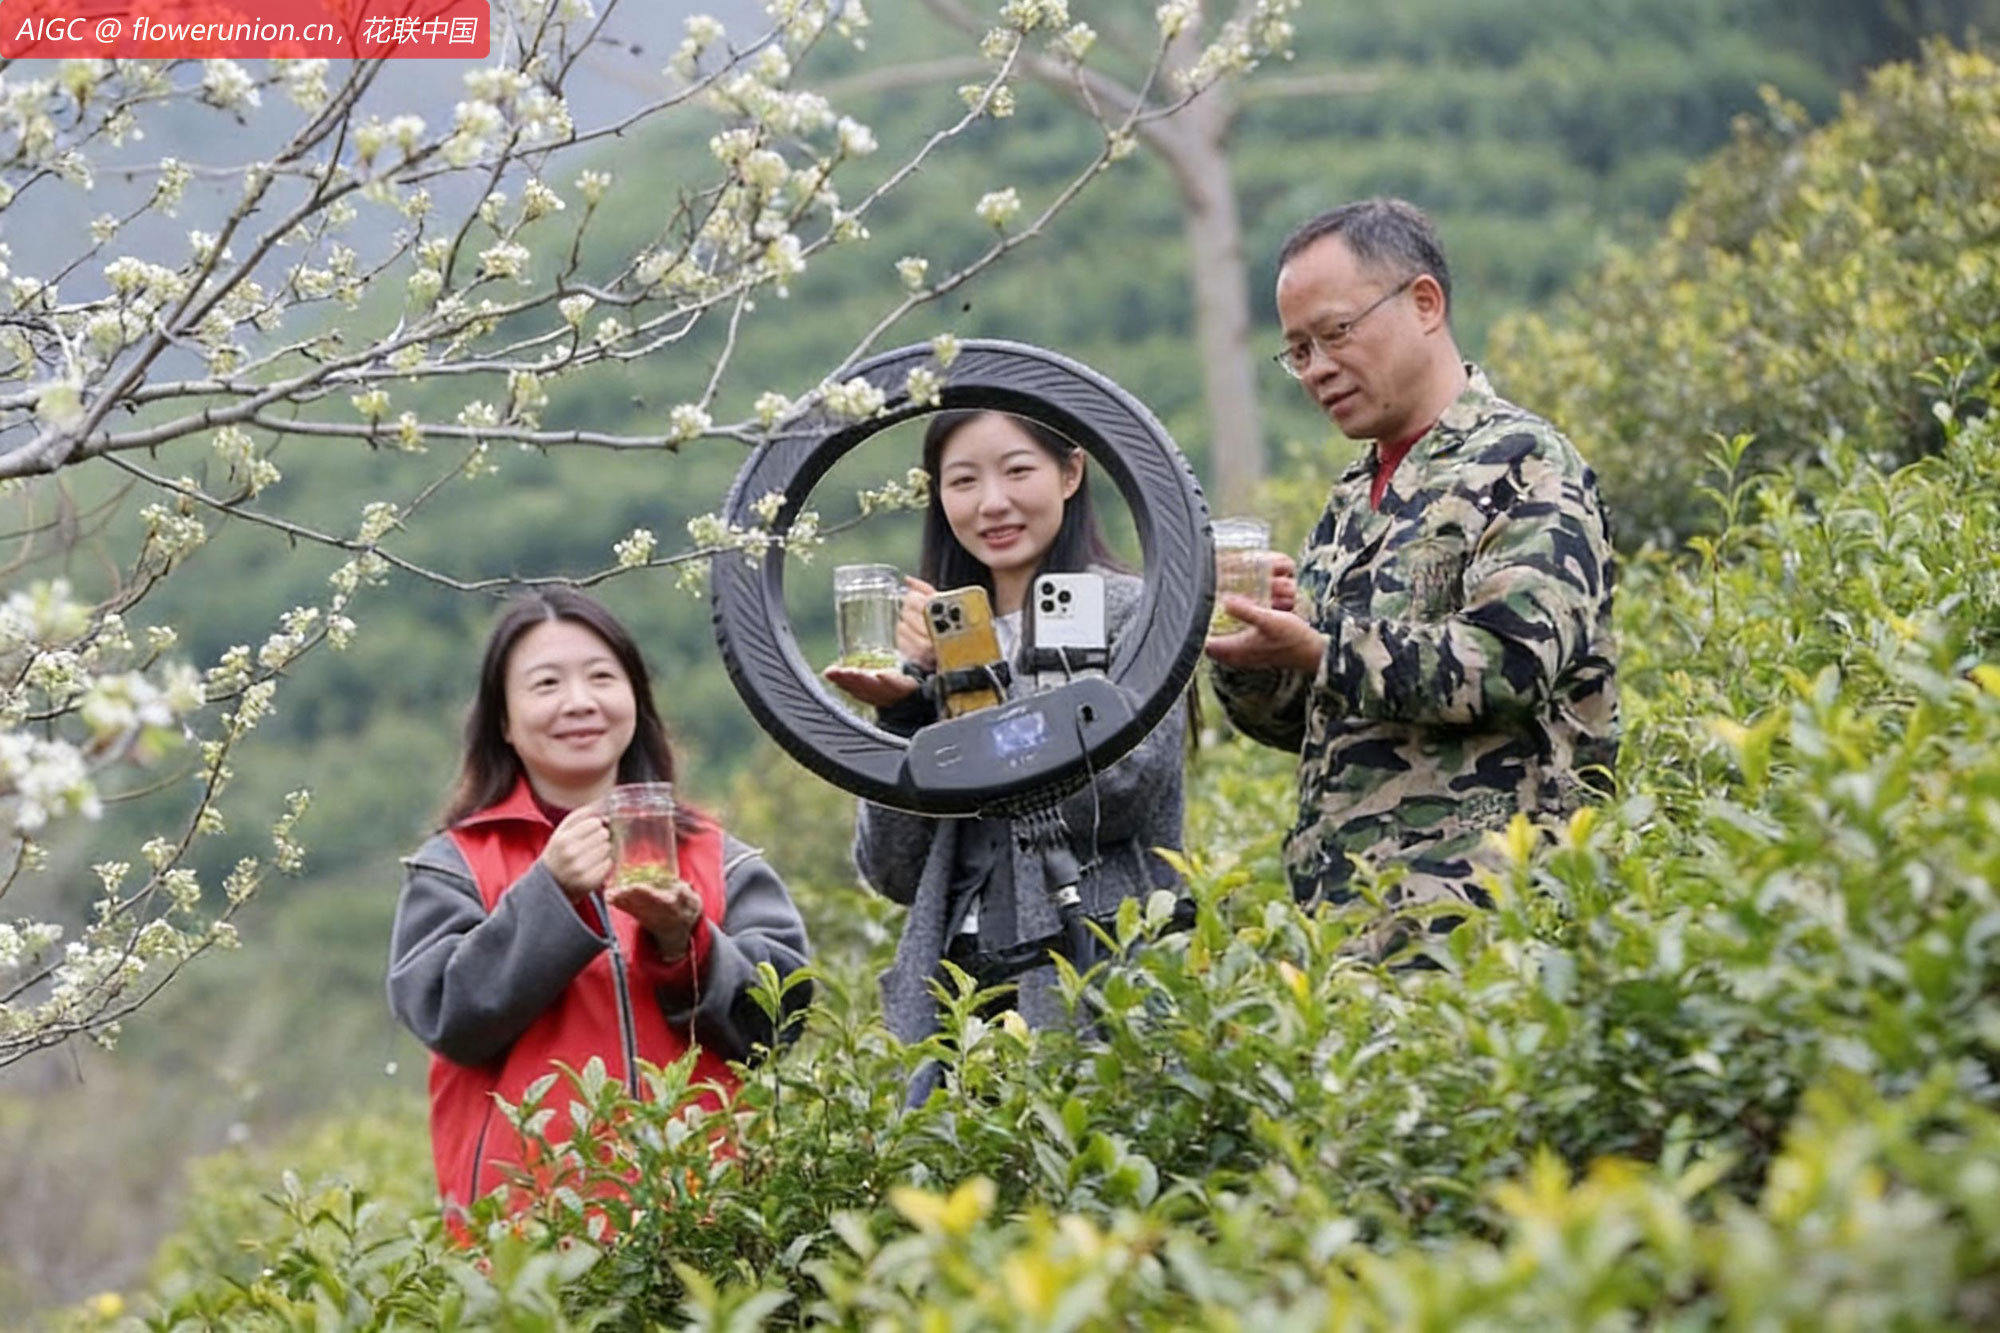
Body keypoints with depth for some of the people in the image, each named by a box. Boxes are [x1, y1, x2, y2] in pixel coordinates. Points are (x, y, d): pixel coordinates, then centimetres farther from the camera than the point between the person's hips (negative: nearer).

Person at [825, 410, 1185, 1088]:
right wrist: (900, 714, -2)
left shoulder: (1128, 614, 3)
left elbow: (1112, 796, -12)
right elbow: (894, 872, 12)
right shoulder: (937, 638, 16)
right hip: (950, 996, 5)